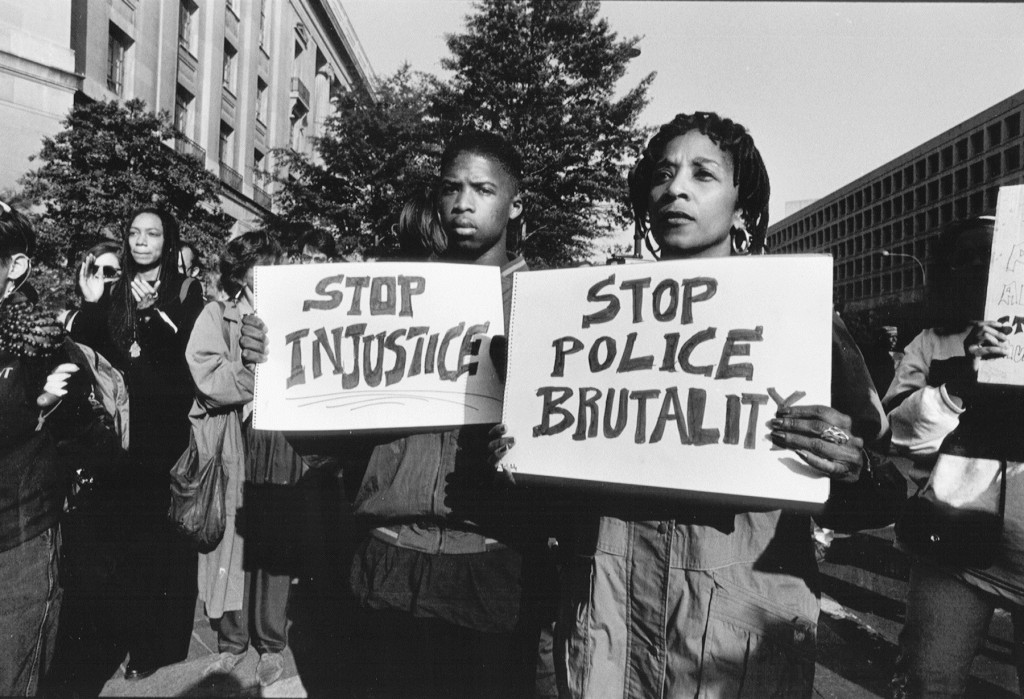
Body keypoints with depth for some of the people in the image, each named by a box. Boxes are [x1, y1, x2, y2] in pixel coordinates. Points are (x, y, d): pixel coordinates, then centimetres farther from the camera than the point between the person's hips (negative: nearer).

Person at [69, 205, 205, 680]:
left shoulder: (185, 290, 2)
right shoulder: (115, 292, 13)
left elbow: (190, 355, -9)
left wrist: (153, 311, -21)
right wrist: (91, 303, -5)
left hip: (171, 430, -3)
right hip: (127, 431, 3)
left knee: (169, 530, 0)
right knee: (132, 531, 3)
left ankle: (170, 644, 12)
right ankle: (139, 643, 16)